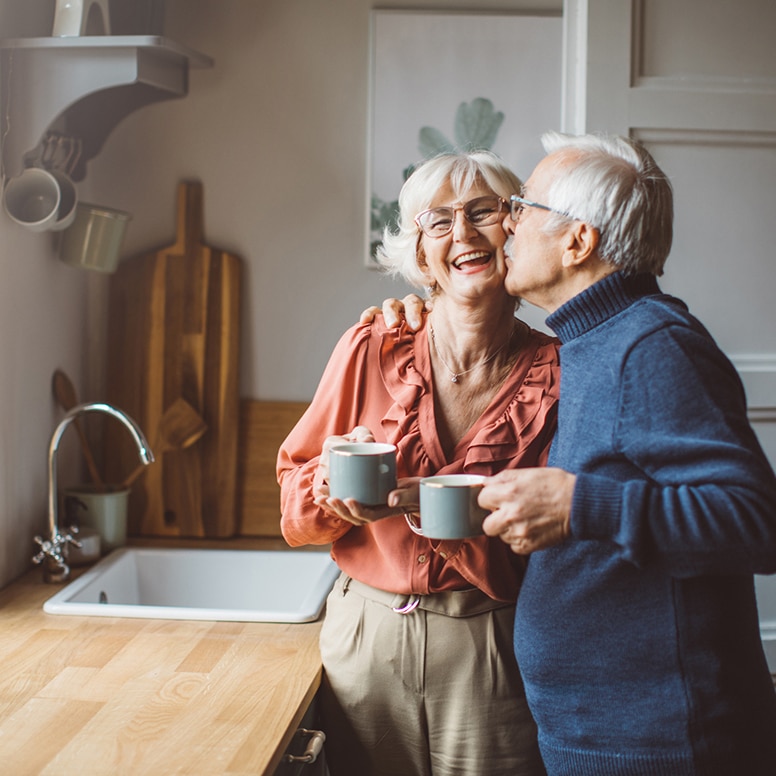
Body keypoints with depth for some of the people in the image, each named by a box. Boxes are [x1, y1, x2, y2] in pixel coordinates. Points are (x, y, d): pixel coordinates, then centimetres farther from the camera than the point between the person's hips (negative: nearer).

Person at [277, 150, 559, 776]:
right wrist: (334, 478, -20)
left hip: (492, 651, -1)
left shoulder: (555, 372, -7)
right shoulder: (372, 349, -4)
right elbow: (296, 512, 2)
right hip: (366, 639, 2)